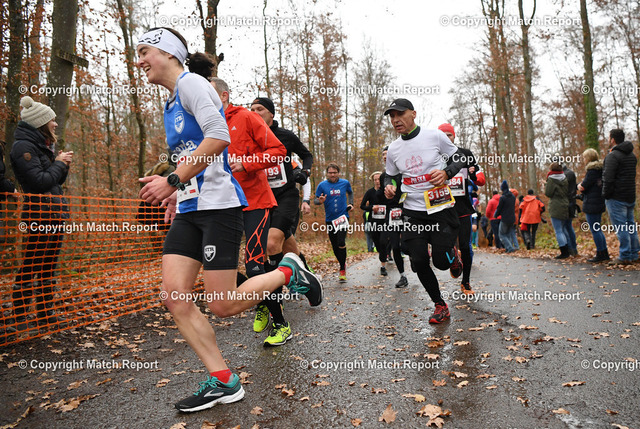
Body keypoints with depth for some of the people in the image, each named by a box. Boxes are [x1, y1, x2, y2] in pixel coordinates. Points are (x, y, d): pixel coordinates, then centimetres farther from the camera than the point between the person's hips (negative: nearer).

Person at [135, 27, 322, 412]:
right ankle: (223, 382, 8)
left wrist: (173, 180, -21)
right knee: (174, 295, -2)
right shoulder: (171, 103, 22)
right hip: (189, 211, 9)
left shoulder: (190, 82, -6)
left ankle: (289, 272, 17)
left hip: (218, 206, -9)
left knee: (223, 305, -6)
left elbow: (219, 137, -21)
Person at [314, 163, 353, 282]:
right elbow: (315, 200, 2)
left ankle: (342, 270, -5)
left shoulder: (345, 183, 4)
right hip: (330, 219, 2)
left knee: (341, 243, -20)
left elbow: (350, 193, 23)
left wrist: (350, 203, 7)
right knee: (335, 247, 8)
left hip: (343, 217, -2)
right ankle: (343, 265, 32)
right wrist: (320, 201, -20)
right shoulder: (322, 185, 0)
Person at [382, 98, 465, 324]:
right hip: (413, 213, 3)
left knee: (441, 262, -5)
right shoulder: (393, 149, 6)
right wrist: (389, 187, -5)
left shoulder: (435, 136, -4)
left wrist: (446, 172, -14)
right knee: (419, 262, -2)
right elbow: (390, 176, 19)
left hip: (441, 209, -3)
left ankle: (452, 253, 34)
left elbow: (459, 158, 6)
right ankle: (440, 305, 19)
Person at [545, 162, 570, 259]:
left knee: (558, 230, -4)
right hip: (565, 206, 7)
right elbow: (568, 192, 13)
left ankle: (564, 252, -6)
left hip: (556, 207, -7)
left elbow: (548, 193, -9)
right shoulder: (565, 178, 10)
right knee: (563, 228, 18)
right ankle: (568, 250, 19)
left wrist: (545, 187, 8)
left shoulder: (551, 179, -9)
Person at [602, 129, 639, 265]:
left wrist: (606, 195, -11)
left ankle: (625, 257, -3)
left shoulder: (612, 156, -14)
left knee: (620, 227, -5)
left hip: (616, 198, -9)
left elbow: (608, 178, -21)